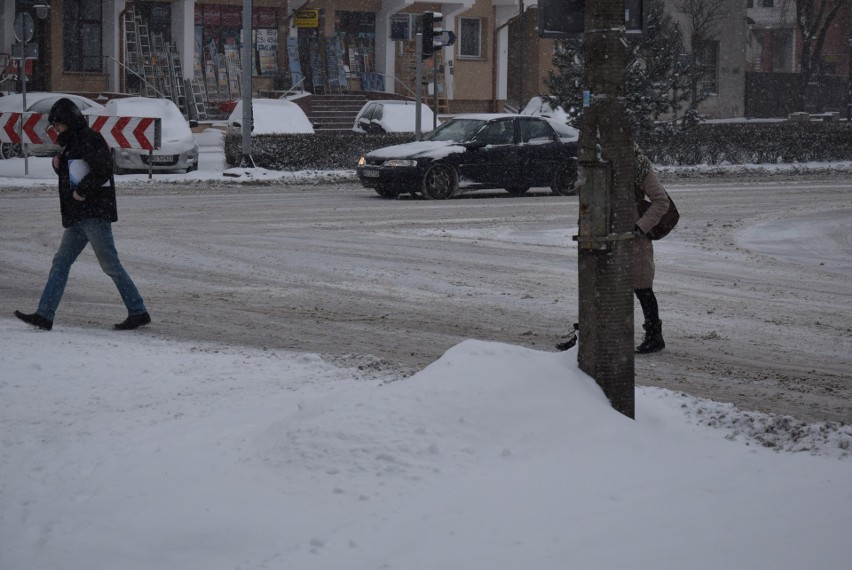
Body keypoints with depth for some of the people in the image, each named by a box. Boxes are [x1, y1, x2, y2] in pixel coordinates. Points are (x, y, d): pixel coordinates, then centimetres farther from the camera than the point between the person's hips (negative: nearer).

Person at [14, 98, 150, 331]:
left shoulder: (89, 139, -10)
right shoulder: (72, 143, 20)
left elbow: (103, 169, -21)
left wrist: (83, 191, -16)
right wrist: (58, 165, 7)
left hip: (96, 212, -10)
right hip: (78, 215, 10)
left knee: (110, 264, -8)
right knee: (61, 262, 5)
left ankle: (138, 312, -2)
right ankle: (44, 314, 3)